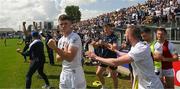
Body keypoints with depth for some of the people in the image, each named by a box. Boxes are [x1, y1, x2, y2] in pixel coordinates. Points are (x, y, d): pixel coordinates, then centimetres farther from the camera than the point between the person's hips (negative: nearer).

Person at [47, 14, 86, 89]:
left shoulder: (75, 37, -17)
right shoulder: (61, 40, 9)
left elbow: (70, 57, -26)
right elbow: (58, 58, 8)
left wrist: (54, 47, -28)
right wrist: (64, 53, -12)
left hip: (75, 73, -7)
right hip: (64, 73, 8)